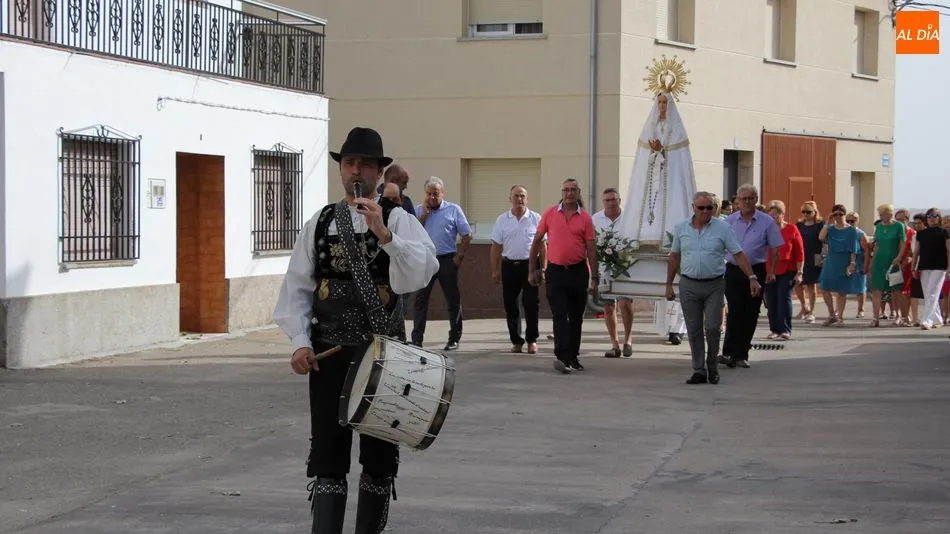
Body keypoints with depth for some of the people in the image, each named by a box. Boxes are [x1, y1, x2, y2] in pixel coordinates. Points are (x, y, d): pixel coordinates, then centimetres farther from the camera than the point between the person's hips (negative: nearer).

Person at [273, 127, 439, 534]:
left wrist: (384, 233, -28)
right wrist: (299, 341, -5)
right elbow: (296, 287, 6)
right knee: (327, 451, -2)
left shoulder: (398, 220, -1)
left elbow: (422, 272, -18)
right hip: (328, 350, 1)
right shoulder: (320, 223, 7)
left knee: (380, 451, 10)